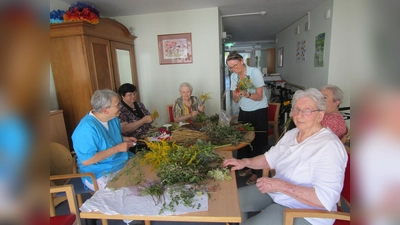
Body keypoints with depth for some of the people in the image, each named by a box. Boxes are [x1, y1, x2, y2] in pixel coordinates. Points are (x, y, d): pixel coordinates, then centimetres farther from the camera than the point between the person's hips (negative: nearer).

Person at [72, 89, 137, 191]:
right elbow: (86, 161, -25)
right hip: (101, 175, -8)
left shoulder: (113, 118, 1)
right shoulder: (86, 128, -24)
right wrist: (117, 148, -24)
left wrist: (125, 139, -2)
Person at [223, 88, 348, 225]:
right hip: (275, 192, 8)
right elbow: (270, 159, 11)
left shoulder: (330, 146, -24)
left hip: (303, 211, -7)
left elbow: (325, 198, -30)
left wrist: (281, 186, -33)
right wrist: (245, 162, -5)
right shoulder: (292, 133, 3)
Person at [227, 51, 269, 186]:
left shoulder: (255, 72, -15)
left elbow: (259, 96, -17)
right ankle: (247, 167, 28)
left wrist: (247, 94, -36)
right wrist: (237, 96, -24)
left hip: (259, 112, -5)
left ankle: (256, 172, 14)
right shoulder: (233, 76, 0)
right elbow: (235, 100, -1)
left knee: (257, 142, -1)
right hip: (244, 112, 5)